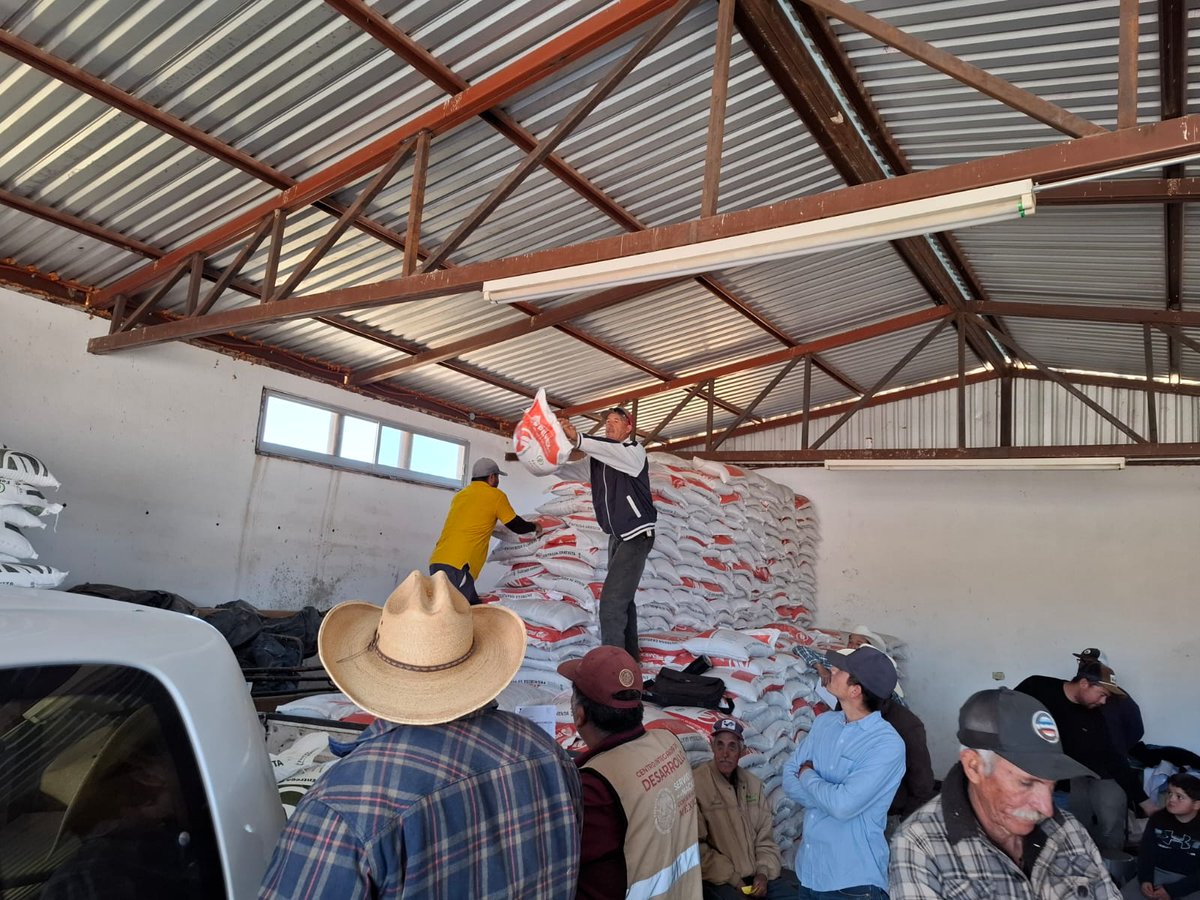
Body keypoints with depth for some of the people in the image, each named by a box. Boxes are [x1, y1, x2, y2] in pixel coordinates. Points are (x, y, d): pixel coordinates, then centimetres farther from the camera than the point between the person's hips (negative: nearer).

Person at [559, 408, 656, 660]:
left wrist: (577, 439, -47)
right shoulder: (600, 455, 11)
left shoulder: (635, 451, -12)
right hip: (617, 536, 8)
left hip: (637, 535, -8)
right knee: (622, 598, 15)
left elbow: (613, 450, -33)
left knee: (611, 601, -17)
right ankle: (629, 656, 27)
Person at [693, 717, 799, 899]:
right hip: (718, 879, -6)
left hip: (757, 872, 6)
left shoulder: (753, 784, 9)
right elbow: (696, 848, -16)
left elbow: (765, 838, 11)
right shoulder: (696, 784, -15)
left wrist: (763, 872, -6)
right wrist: (733, 879, -14)